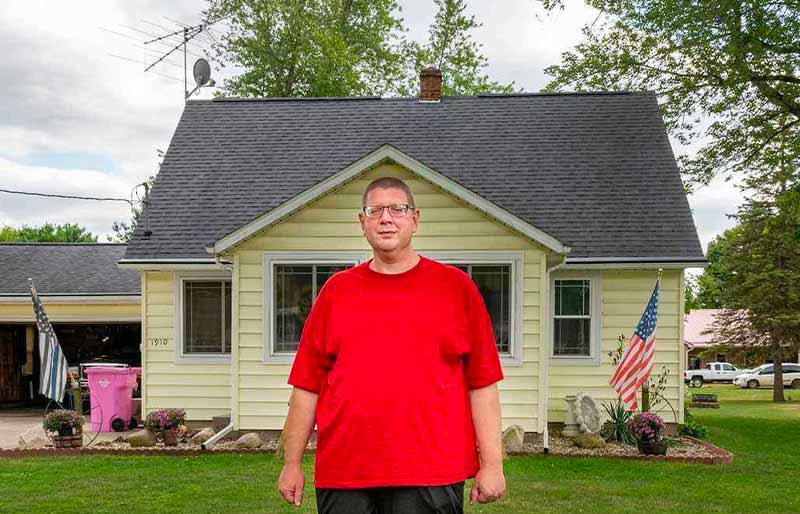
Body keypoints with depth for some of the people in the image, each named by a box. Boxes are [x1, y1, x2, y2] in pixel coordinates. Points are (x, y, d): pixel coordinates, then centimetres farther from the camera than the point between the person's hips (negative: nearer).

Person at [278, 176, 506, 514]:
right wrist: (292, 464, 6)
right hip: (342, 476, 2)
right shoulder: (336, 290, 10)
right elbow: (307, 384, 9)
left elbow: (482, 384, 2)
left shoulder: (456, 286, 5)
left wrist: (491, 464, -3)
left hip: (431, 475, -1)